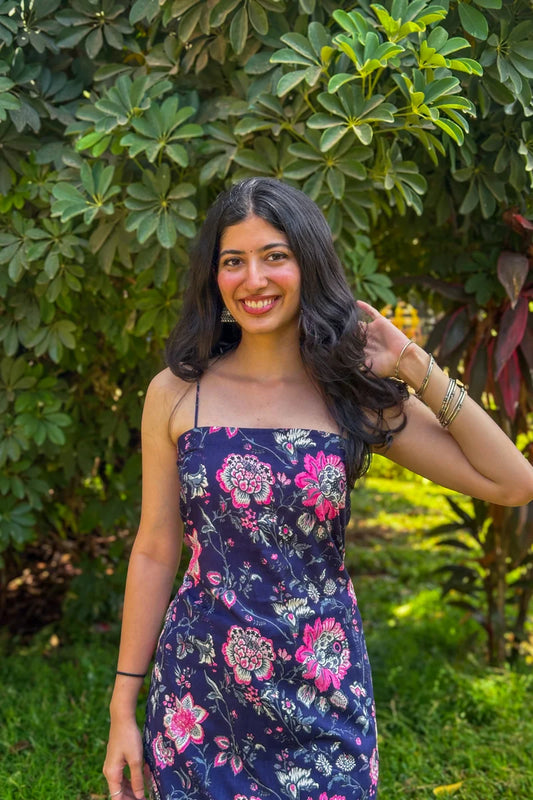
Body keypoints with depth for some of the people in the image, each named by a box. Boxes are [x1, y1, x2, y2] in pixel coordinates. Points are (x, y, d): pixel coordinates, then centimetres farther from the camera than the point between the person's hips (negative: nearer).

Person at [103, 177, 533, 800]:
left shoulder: (356, 394, -2)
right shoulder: (177, 393, -4)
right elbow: (155, 552, 1)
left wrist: (416, 368, -8)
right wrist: (123, 707, 3)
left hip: (324, 698, 1)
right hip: (199, 698, 0)